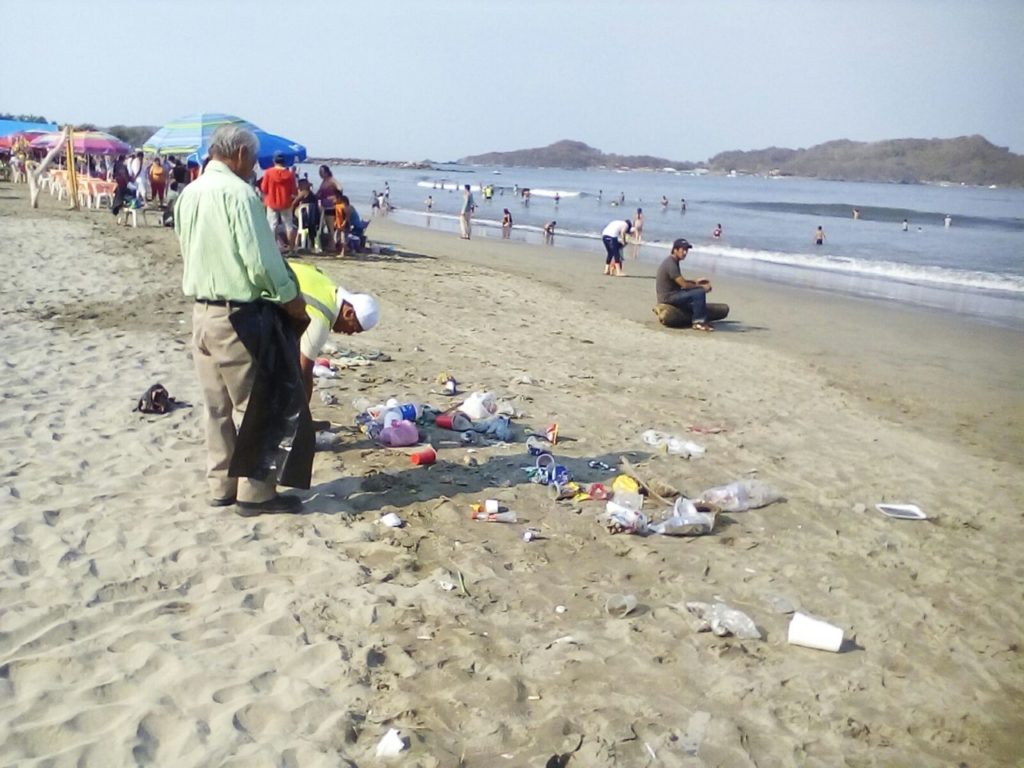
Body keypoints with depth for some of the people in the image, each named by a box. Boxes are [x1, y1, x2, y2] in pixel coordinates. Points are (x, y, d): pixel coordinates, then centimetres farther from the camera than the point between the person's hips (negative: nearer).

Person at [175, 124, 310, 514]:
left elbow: (189, 251, 13)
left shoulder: (188, 193, 9)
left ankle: (221, 486, 24)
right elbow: (261, 260, -19)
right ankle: (255, 493, 9)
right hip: (239, 315, -8)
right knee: (255, 406, 2)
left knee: (217, 406, 15)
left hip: (201, 311, 8)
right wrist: (292, 301, -8)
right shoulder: (238, 192, -16)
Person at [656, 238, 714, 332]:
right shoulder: (671, 264, -20)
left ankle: (703, 320, 10)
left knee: (699, 289, 14)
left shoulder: (673, 261, 11)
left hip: (671, 293, 11)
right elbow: (684, 285, -21)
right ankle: (697, 322, -9)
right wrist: (702, 286, -10)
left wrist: (696, 282, 8)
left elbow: (680, 280, 22)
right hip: (668, 297, -11)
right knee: (700, 293, -19)